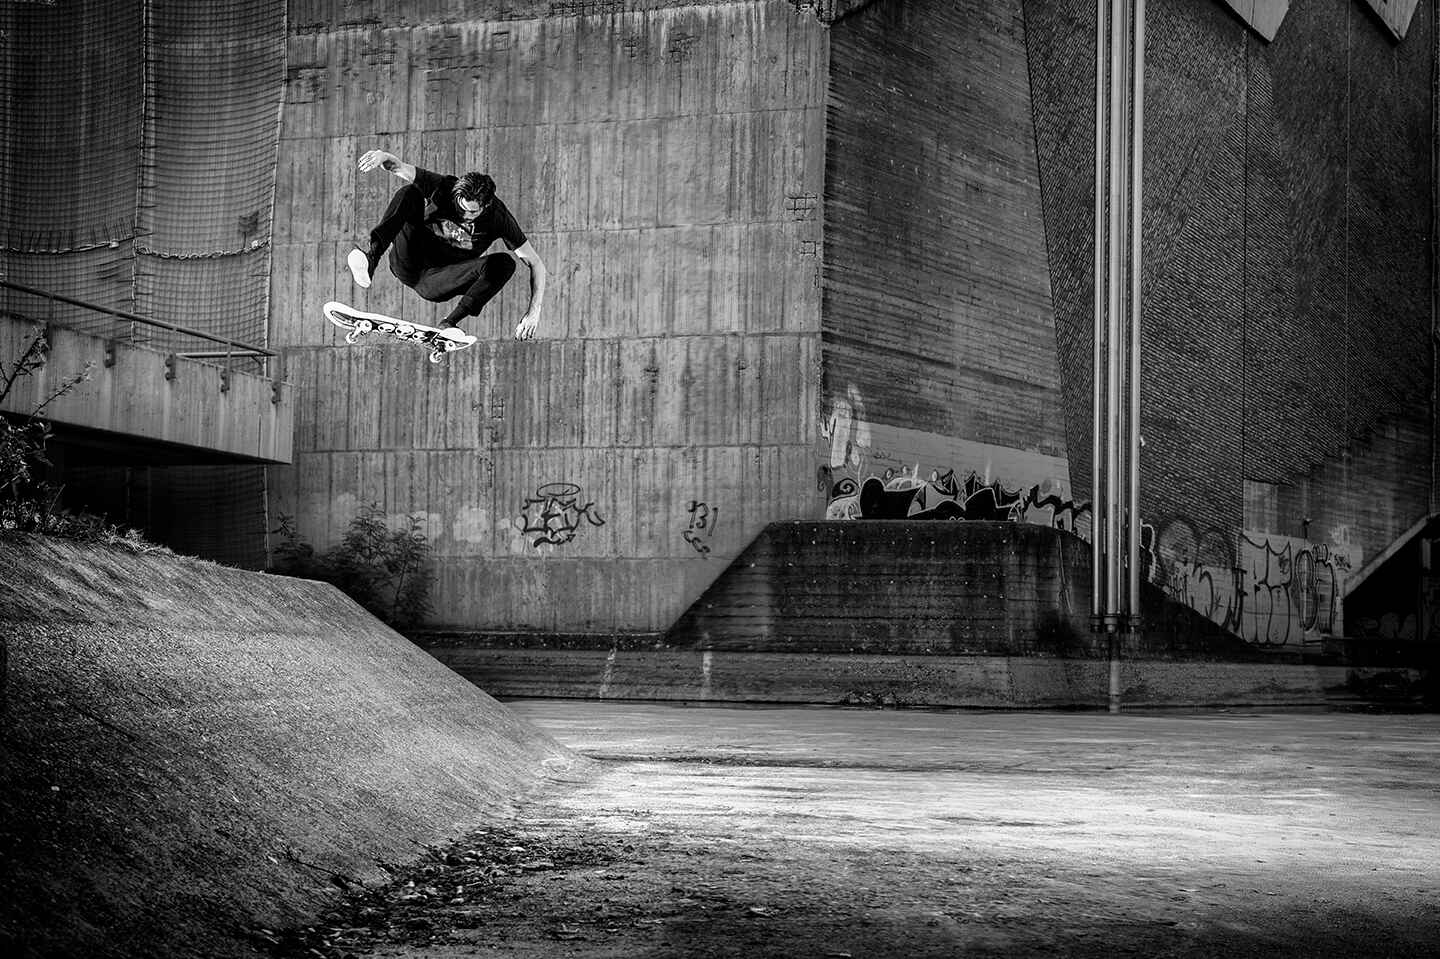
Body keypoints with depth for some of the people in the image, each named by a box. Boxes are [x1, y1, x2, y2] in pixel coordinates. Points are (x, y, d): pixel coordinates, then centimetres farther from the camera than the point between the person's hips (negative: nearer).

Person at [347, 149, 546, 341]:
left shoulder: (498, 217, -14)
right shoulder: (444, 189, -13)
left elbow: (535, 264, -12)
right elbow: (398, 167, -20)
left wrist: (534, 311, -25)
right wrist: (383, 156, -45)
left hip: (435, 283, 0)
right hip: (408, 266, 0)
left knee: (505, 264, -25)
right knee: (409, 193, -23)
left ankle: (449, 323, -27)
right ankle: (371, 259, -42)